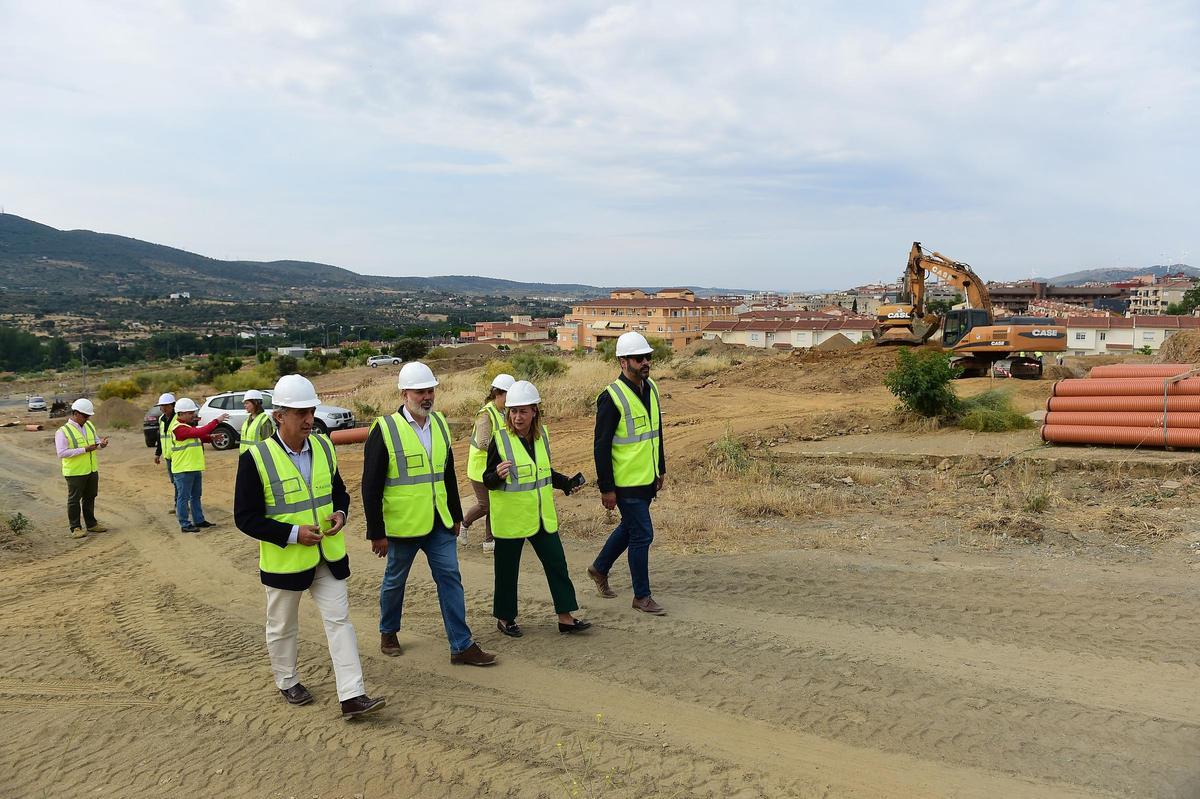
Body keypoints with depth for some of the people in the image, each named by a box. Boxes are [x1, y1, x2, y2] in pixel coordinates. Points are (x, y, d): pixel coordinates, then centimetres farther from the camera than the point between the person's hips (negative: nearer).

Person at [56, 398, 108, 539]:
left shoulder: (89, 426, 7)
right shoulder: (63, 431, -14)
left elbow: (95, 441, 18)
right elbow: (62, 453, -20)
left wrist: (101, 444, -8)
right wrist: (84, 449, -25)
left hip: (92, 470, 7)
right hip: (75, 473, -7)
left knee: (90, 498, 16)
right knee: (74, 500, 3)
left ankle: (91, 524, 27)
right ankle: (75, 528, 10)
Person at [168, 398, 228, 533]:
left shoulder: (187, 426, 15)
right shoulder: (178, 428, -19)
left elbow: (199, 437, 18)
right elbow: (199, 432, -28)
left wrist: (211, 437, -1)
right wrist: (216, 421, -26)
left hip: (195, 468, 10)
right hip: (183, 470, -10)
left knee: (196, 496, 16)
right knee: (184, 497, -1)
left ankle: (199, 520, 25)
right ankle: (185, 524, 5)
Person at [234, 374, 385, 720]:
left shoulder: (323, 446, -1)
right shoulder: (256, 458, -17)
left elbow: (338, 491, 12)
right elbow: (245, 518, -14)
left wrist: (340, 513, -10)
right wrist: (292, 533, -23)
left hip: (329, 555, 4)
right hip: (284, 560, -4)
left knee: (339, 621, 1)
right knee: (283, 627, 16)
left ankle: (352, 697, 4)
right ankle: (287, 682, 39)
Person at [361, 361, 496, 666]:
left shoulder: (440, 424, 5)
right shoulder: (384, 430, -14)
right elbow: (371, 487, -12)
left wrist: (456, 515, 15)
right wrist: (376, 533, -13)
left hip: (438, 524, 5)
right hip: (402, 526, -4)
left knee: (450, 578, 2)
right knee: (395, 581, 14)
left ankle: (462, 645, 7)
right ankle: (388, 633, 37)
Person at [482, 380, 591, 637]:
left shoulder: (542, 435, 4)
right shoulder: (500, 439, -13)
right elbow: (488, 481, -10)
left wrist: (566, 483, 6)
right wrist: (498, 475, -31)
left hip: (541, 515, 5)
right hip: (510, 517, -5)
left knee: (556, 563, 7)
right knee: (508, 570, 7)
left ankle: (565, 617, 16)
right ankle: (505, 619, 25)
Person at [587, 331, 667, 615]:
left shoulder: (651, 388, 6)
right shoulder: (612, 397, -19)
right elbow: (601, 446, -17)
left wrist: (661, 469, 19)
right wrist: (606, 488, -17)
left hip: (647, 478, 8)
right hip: (625, 482, -8)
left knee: (630, 527, 21)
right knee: (642, 535, -2)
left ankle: (599, 568, 42)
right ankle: (642, 596, 14)